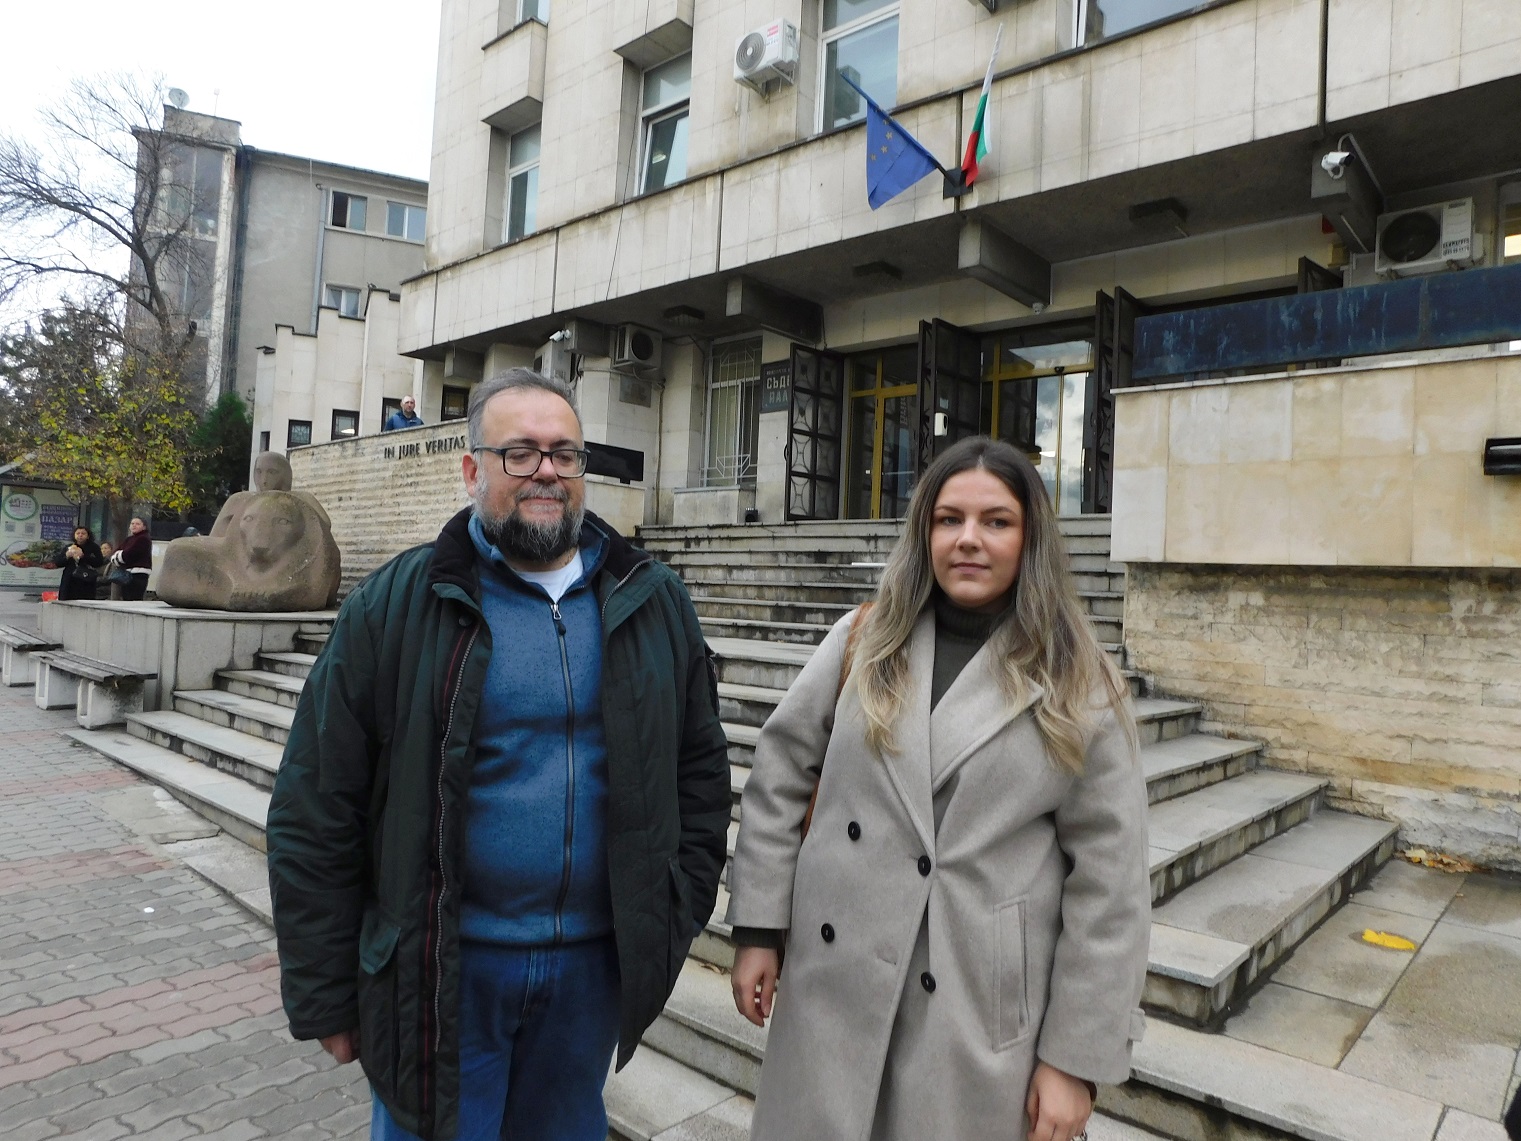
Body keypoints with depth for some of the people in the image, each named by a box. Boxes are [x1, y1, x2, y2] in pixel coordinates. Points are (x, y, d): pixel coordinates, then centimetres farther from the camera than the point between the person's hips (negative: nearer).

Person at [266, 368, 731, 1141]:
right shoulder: (396, 606, -8)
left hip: (595, 963, 3)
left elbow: (700, 772, 5)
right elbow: (316, 815, -5)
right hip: (443, 969, -2)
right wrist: (325, 996, -3)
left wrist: (674, 925, 3)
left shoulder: (653, 604, 0)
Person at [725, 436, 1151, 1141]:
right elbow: (778, 778, 4)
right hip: (835, 986, 2)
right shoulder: (862, 643, 0)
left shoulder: (1078, 688, -5)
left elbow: (1109, 883, -5)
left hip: (987, 1011, -1)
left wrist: (1077, 1058, -5)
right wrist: (757, 928, 1)